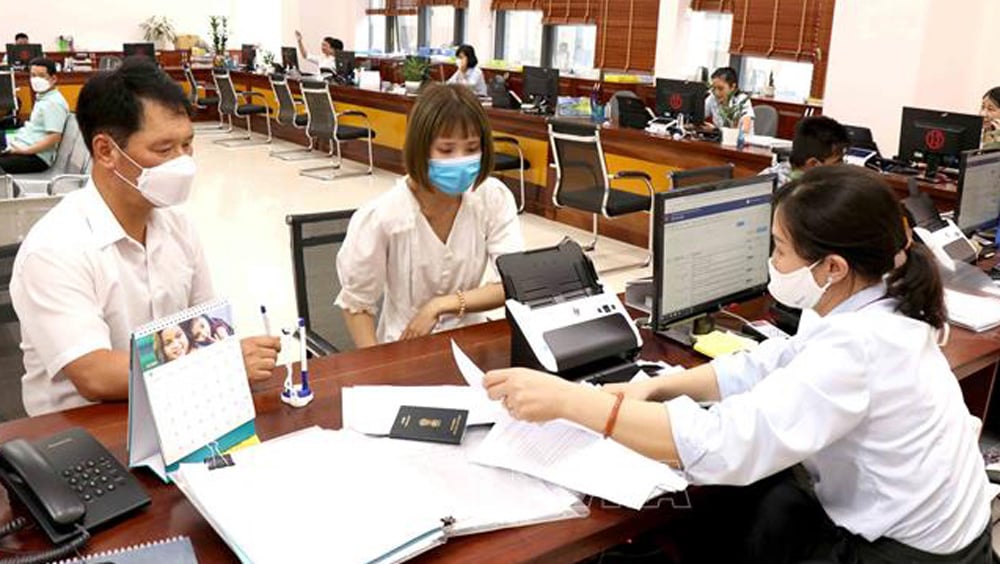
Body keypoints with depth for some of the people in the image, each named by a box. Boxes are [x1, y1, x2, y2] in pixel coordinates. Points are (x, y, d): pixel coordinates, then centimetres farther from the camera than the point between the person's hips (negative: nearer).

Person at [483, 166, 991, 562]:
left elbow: (720, 443, -39)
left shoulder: (857, 347, -33)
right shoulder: (867, 305, -4)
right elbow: (770, 365, 4)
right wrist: (654, 388, -7)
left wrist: (567, 400, -36)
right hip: (896, 521, 8)